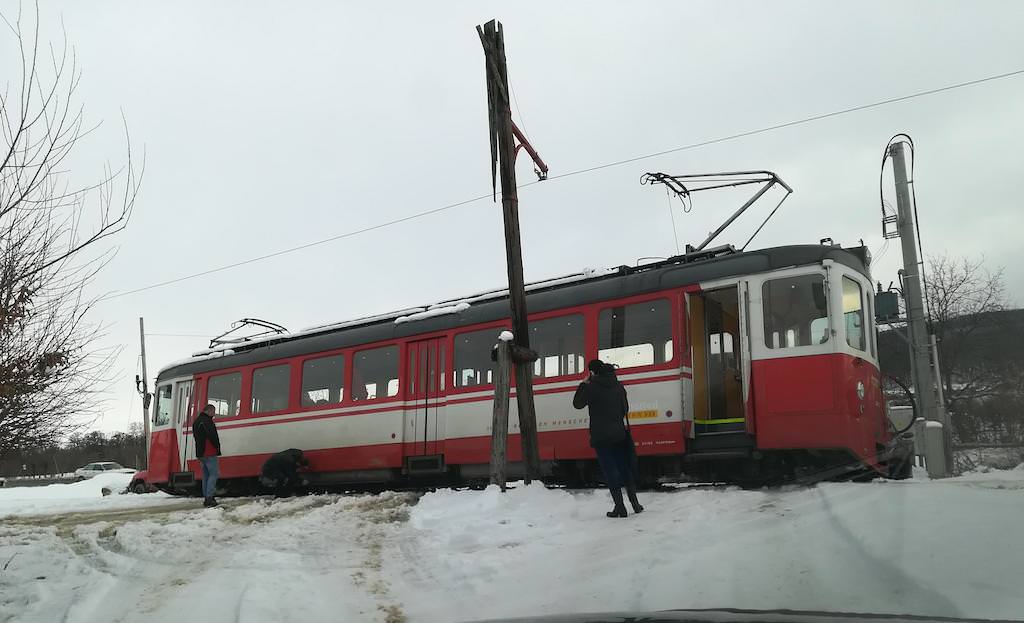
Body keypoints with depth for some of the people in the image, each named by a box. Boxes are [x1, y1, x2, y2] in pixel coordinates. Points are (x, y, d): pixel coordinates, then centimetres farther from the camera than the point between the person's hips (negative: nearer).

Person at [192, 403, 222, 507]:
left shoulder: (196, 421, 20)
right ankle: (209, 497, -15)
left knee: (206, 475, 12)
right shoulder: (206, 421, -13)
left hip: (200, 453, 10)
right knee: (214, 473, -8)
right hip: (209, 453, -10)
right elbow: (212, 436, -19)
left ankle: (206, 498, 12)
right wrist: (217, 448, -5)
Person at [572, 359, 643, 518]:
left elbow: (578, 403, 0)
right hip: (619, 433, 5)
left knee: (610, 469, -1)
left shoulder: (592, 387, -10)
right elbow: (625, 409, 13)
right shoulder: (618, 386, 7)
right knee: (624, 467, 13)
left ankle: (620, 507, -1)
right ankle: (635, 503, 14)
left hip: (600, 435, -5)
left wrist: (583, 384, 7)